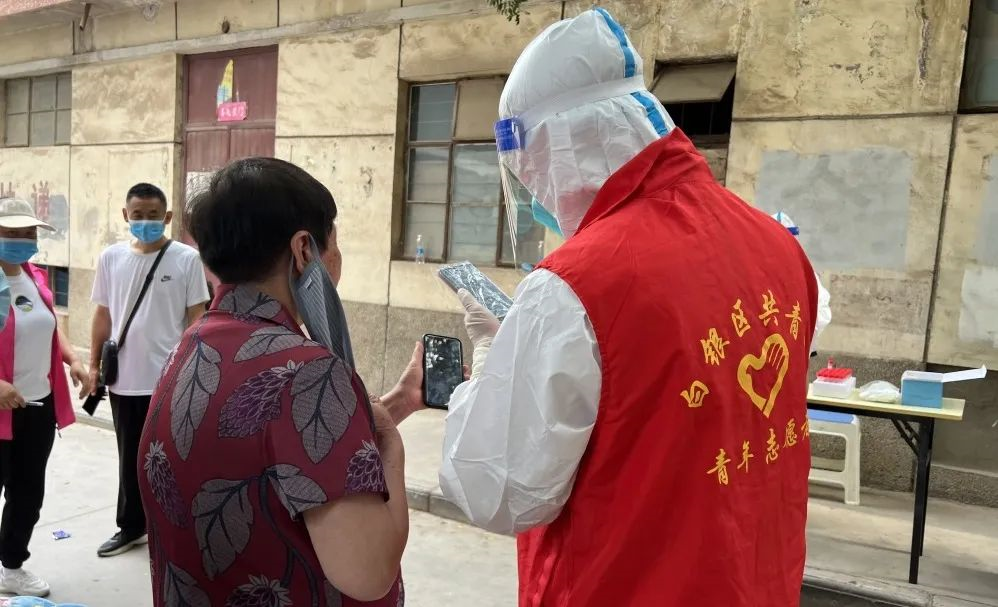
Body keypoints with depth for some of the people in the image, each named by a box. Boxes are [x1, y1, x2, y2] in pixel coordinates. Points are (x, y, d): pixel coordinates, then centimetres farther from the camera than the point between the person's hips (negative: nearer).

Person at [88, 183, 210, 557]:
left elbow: (196, 318, -6)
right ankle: (131, 527, 36)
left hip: (171, 380, -4)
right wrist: (94, 364, 10)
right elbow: (103, 316, 10)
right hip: (124, 379, 4)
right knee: (130, 459, 18)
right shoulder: (111, 258, 3)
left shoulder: (186, 259, -8)